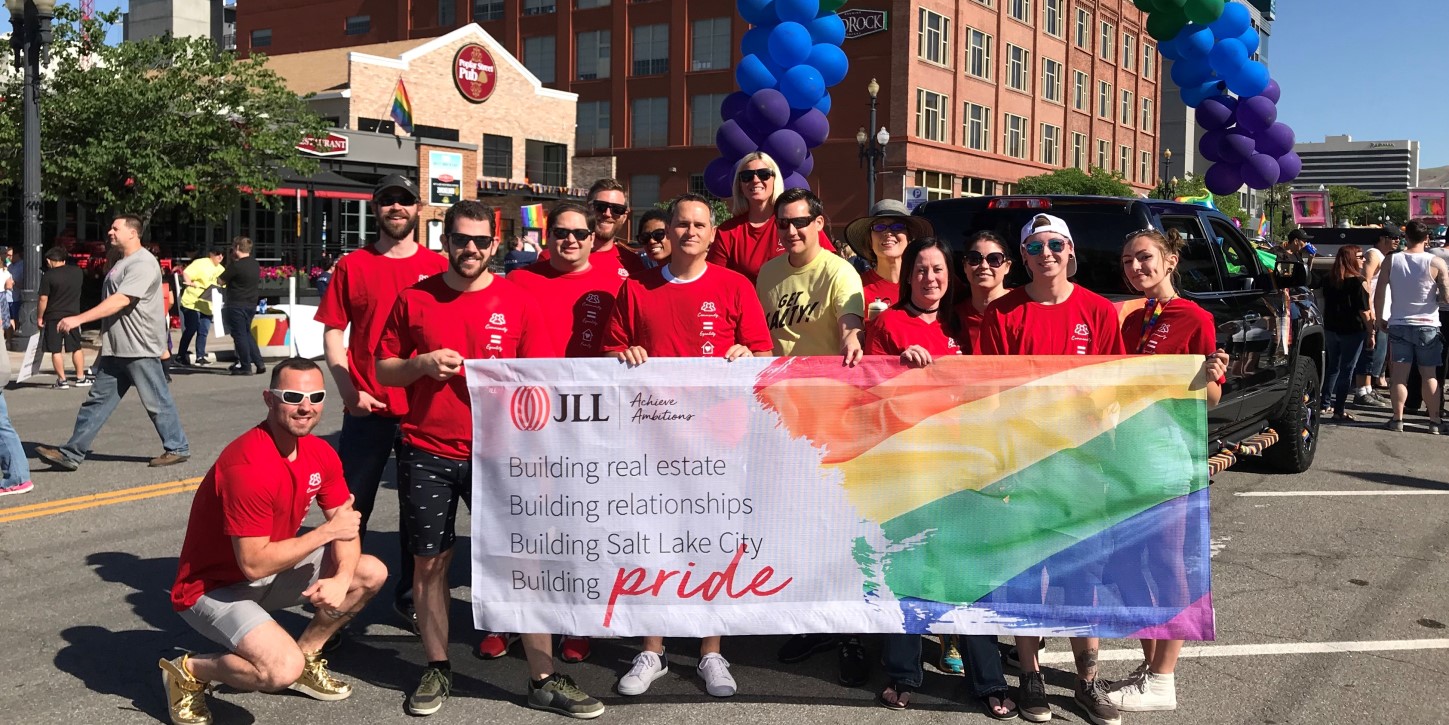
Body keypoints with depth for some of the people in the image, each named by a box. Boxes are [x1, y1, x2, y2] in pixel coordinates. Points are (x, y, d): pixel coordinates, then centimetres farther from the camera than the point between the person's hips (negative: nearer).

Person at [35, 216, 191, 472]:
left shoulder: (143, 264, -15)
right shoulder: (121, 263, 18)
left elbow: (120, 300, -24)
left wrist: (78, 319, -27)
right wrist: (105, 345, 24)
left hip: (140, 348, -9)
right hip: (116, 350, 10)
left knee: (157, 402, 0)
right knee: (98, 400, 8)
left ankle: (178, 449, 11)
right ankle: (71, 454, 10)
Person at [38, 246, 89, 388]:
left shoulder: (48, 276, -11)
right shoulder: (78, 272, 2)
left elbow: (43, 299, -11)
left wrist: (39, 317, -1)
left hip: (53, 318, -4)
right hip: (73, 315, 4)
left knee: (56, 350, 3)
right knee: (77, 348, 14)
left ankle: (62, 380, 3)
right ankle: (80, 378, 16)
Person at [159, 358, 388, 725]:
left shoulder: (321, 454, -4)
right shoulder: (248, 467, -30)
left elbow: (345, 527, 1)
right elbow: (254, 564, -29)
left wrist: (341, 579, -20)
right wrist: (327, 531, -22)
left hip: (272, 569, 8)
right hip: (214, 587, -8)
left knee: (371, 573, 0)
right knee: (283, 669, -28)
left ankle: (304, 656, 15)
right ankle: (189, 671, 0)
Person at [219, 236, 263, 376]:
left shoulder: (236, 266, -17)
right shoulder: (255, 264, 7)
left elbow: (220, 281, -9)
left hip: (237, 305, -8)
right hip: (252, 304, 8)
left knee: (239, 335, 1)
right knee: (247, 333, 18)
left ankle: (246, 367, 3)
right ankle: (259, 363, 14)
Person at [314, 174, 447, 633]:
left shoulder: (438, 267, 4)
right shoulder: (352, 266, 3)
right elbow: (333, 333, 3)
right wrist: (348, 389, -10)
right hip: (367, 410, -1)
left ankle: (410, 597, 27)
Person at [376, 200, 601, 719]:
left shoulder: (517, 302, 1)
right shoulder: (414, 299, 3)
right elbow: (383, 370, 10)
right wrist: (422, 364, -12)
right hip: (426, 453, 1)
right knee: (429, 562, 9)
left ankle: (544, 680, 8)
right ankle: (437, 670, 27)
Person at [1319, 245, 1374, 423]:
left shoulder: (1330, 280, 4)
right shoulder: (1357, 282, -16)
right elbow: (1364, 311, -15)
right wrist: (1371, 333, -9)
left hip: (1330, 329, 6)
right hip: (1352, 331, -6)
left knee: (1332, 367, 19)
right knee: (1346, 370, -1)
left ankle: (1326, 403, 25)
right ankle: (1339, 411, 0)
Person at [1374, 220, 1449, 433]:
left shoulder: (1391, 261, -3)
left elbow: (1379, 294, -3)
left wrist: (1379, 319, 9)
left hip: (1398, 325, 1)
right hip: (1427, 326, -1)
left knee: (1399, 374, 3)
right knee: (1429, 375, 7)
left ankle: (1397, 420, 2)